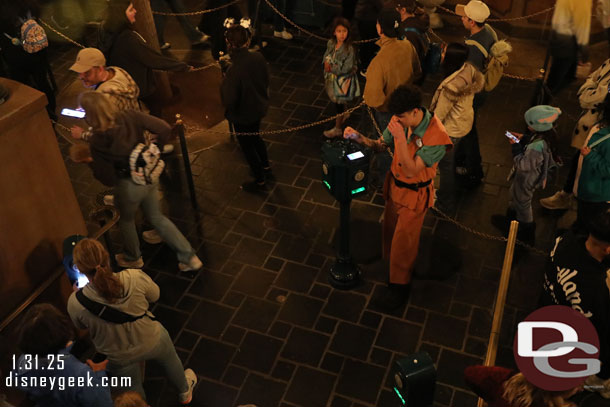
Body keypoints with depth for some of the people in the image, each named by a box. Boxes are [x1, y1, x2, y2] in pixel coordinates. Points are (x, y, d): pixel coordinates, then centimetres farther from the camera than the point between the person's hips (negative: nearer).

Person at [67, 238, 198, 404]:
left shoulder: (75, 303, -32)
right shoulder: (135, 277, -34)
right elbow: (154, 295, -11)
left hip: (119, 357, -1)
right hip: (152, 341, 1)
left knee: (133, 388, 31)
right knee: (170, 361, 35)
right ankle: (185, 391, 64)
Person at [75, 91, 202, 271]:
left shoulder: (97, 142, -26)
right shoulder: (130, 117, -17)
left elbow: (108, 179, -19)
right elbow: (164, 129, -16)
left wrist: (91, 163, -2)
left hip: (128, 187, -4)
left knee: (126, 220, 28)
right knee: (157, 217, 27)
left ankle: (133, 258, 54)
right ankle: (190, 257, 29)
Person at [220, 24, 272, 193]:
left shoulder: (234, 71, -37)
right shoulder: (258, 57, -17)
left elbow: (229, 101, -29)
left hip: (243, 116, -7)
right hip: (260, 107, 7)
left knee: (247, 146, 16)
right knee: (255, 137, 32)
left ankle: (259, 181, 34)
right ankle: (266, 167, 52)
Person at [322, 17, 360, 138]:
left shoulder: (349, 49, -27)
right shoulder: (331, 43, -8)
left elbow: (346, 68, -26)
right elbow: (327, 54, 9)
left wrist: (331, 68, -20)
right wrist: (326, 62, -13)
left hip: (343, 80, -6)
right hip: (332, 77, 6)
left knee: (339, 102, 8)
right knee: (335, 100, 25)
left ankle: (338, 128, 26)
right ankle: (344, 115, 55)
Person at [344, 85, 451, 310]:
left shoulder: (436, 136, -31)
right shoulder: (401, 120, -13)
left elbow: (411, 170, -32)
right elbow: (381, 145, 0)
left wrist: (401, 138, -40)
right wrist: (360, 138, -19)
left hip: (414, 193, -6)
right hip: (395, 184, 6)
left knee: (403, 241, 8)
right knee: (390, 228, 24)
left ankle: (399, 287, 30)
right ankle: (390, 261, 51)